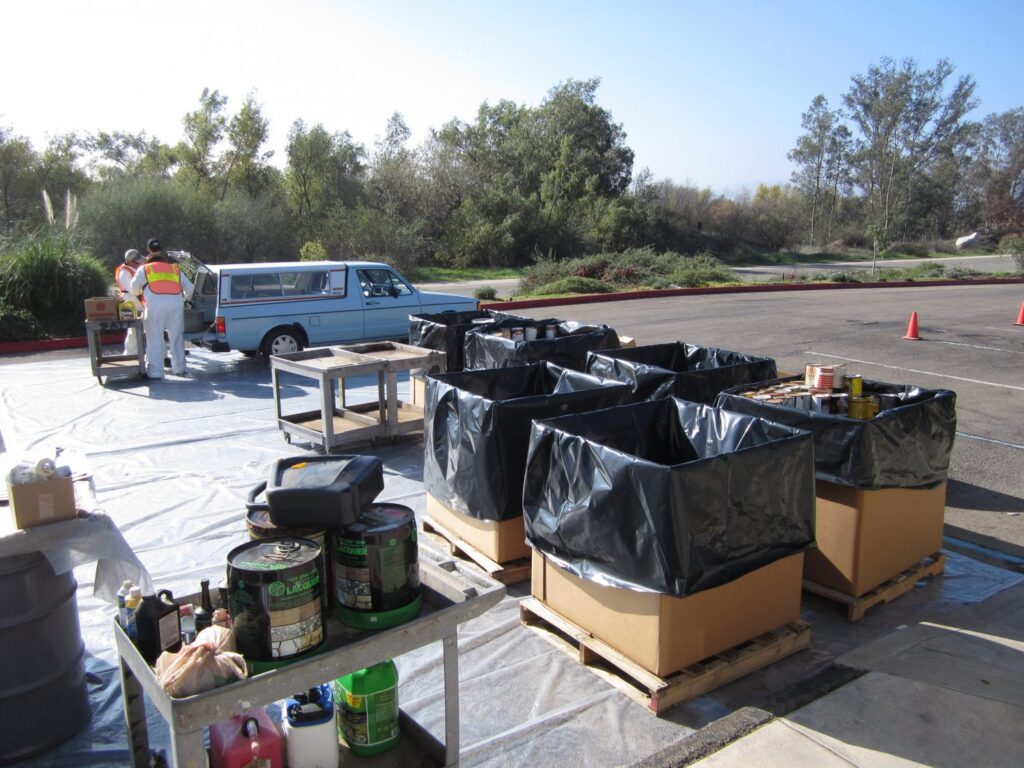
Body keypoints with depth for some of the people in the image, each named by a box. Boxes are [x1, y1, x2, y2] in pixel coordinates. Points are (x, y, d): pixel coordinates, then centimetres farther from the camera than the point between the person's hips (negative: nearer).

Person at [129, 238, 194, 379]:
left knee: (155, 338, 1)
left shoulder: (144, 269, 18)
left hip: (155, 305, -2)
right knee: (176, 337, 13)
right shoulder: (174, 268, 25)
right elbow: (189, 287, 23)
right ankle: (179, 368, 16)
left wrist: (141, 293, 35)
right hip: (176, 304, 3)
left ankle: (155, 371, -3)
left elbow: (134, 288, 12)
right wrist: (187, 298, 43)